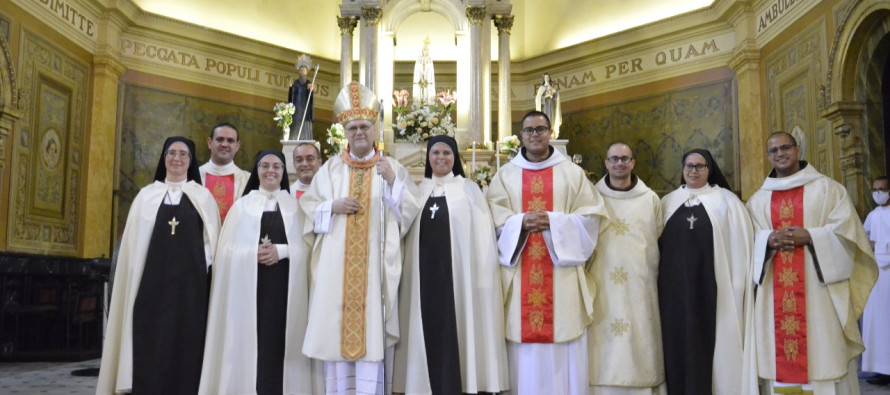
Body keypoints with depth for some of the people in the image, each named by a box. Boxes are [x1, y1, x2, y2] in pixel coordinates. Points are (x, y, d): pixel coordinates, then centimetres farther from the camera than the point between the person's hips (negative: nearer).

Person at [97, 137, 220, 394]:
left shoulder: (203, 197, 8)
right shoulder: (147, 195, 11)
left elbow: (212, 240, 6)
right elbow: (134, 242, 9)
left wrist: (202, 267, -6)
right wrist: (135, 280, 1)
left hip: (190, 283, -1)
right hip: (153, 282, 1)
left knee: (187, 348, 1)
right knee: (151, 348, -1)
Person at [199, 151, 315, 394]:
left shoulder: (294, 205, 11)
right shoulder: (242, 204, 11)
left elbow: (307, 245, 3)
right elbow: (227, 249, 4)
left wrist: (281, 251, -13)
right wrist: (254, 252, -12)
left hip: (284, 287, 0)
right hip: (248, 286, 0)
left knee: (278, 341, -3)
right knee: (249, 340, -4)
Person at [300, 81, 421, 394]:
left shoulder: (392, 167, 8)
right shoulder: (331, 168, 10)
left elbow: (411, 211, 0)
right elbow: (308, 207, 9)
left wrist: (393, 182, -14)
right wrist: (333, 207, -9)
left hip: (374, 263, -1)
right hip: (336, 263, 2)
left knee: (371, 329, -5)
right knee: (335, 326, 1)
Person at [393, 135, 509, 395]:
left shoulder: (469, 189, 6)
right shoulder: (418, 190, 14)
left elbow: (481, 235, -1)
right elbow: (403, 229, 13)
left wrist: (481, 274, -9)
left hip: (458, 273, -2)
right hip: (424, 274, 2)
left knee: (456, 330, -2)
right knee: (429, 330, 3)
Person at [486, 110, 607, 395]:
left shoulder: (573, 173, 8)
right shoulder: (505, 175, 10)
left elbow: (591, 216, 0)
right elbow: (494, 219, 2)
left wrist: (553, 221, -14)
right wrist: (521, 222, -17)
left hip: (562, 274, 0)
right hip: (519, 275, 1)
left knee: (564, 353, 1)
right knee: (525, 356, 3)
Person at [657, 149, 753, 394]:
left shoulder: (726, 200, 4)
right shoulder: (668, 202, 12)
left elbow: (739, 244, -2)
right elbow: (655, 243, 11)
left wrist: (737, 287, -10)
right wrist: (658, 283, 3)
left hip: (712, 287, -2)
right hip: (675, 288, 3)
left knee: (711, 343, 0)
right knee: (679, 344, 4)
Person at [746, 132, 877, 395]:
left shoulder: (827, 188, 7)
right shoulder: (757, 200, 15)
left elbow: (847, 229, -2)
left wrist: (809, 236, -16)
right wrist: (768, 240, -12)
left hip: (818, 292, -2)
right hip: (774, 298, 3)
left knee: (825, 357, -3)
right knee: (778, 362, 3)